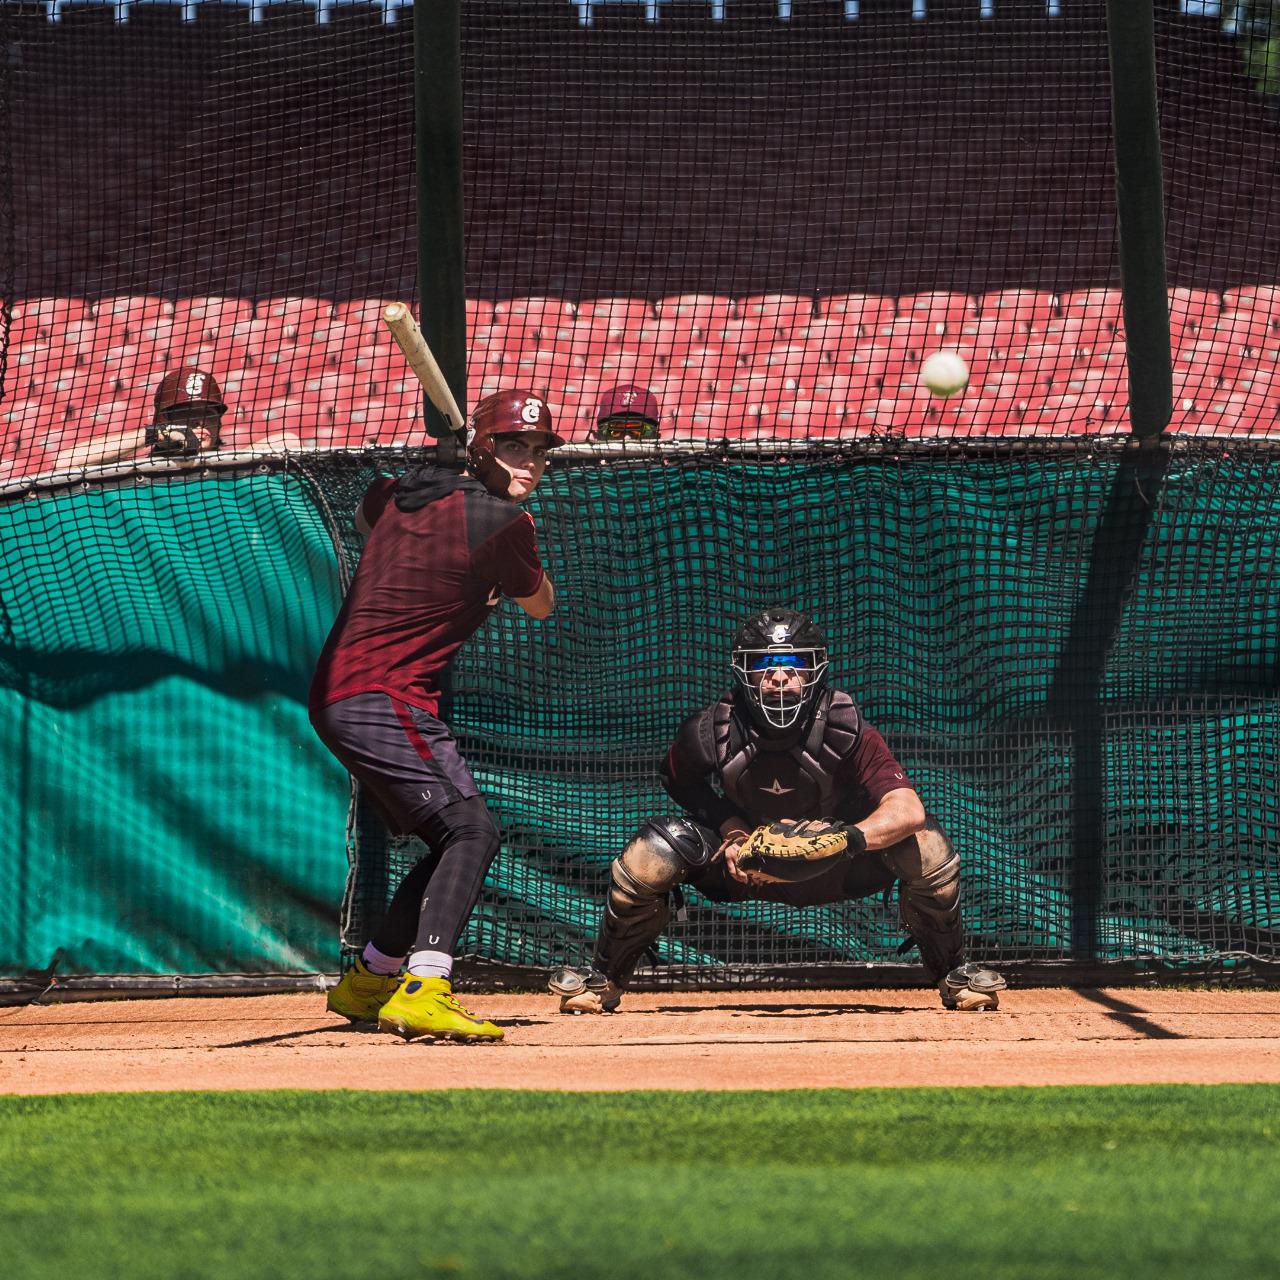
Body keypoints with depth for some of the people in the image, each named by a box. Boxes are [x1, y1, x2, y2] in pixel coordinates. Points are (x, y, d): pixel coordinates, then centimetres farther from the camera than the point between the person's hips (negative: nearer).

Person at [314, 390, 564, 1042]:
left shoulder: (393, 497, 14)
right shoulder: (501, 522, -10)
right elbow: (540, 604, 9)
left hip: (335, 694, 10)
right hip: (383, 698, -10)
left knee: (458, 841, 17)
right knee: (472, 829, -19)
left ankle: (367, 981, 25)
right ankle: (423, 990, -35)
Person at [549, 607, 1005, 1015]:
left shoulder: (843, 728, -29)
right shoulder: (714, 730, -23)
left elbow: (907, 809, -39)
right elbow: (681, 782, 1)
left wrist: (847, 839, -57)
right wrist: (731, 829, -16)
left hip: (836, 869, -1)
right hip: (746, 863, 1)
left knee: (925, 843, -26)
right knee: (650, 854, -24)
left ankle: (952, 973, 2)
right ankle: (605, 980, 3)